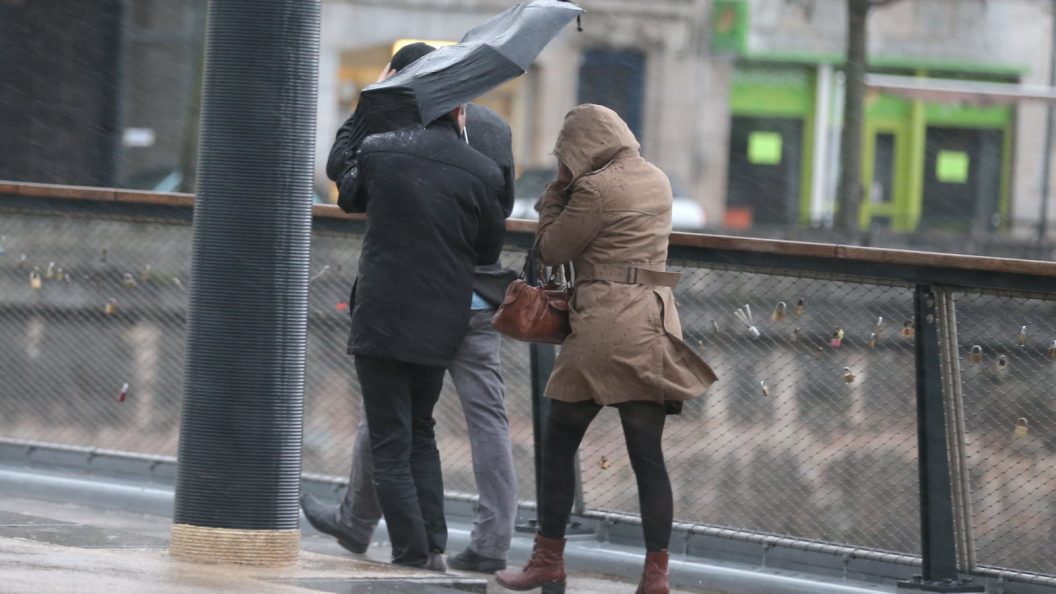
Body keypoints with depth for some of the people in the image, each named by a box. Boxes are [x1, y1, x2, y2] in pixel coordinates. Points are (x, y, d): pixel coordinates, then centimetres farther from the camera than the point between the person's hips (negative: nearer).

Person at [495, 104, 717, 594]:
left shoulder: (595, 189, -11)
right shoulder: (657, 182, 13)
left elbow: (551, 250, -1)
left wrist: (557, 189, 7)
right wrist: (569, 189, 14)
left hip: (604, 327, -7)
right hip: (654, 327, 7)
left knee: (558, 443, 8)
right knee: (647, 455, 4)